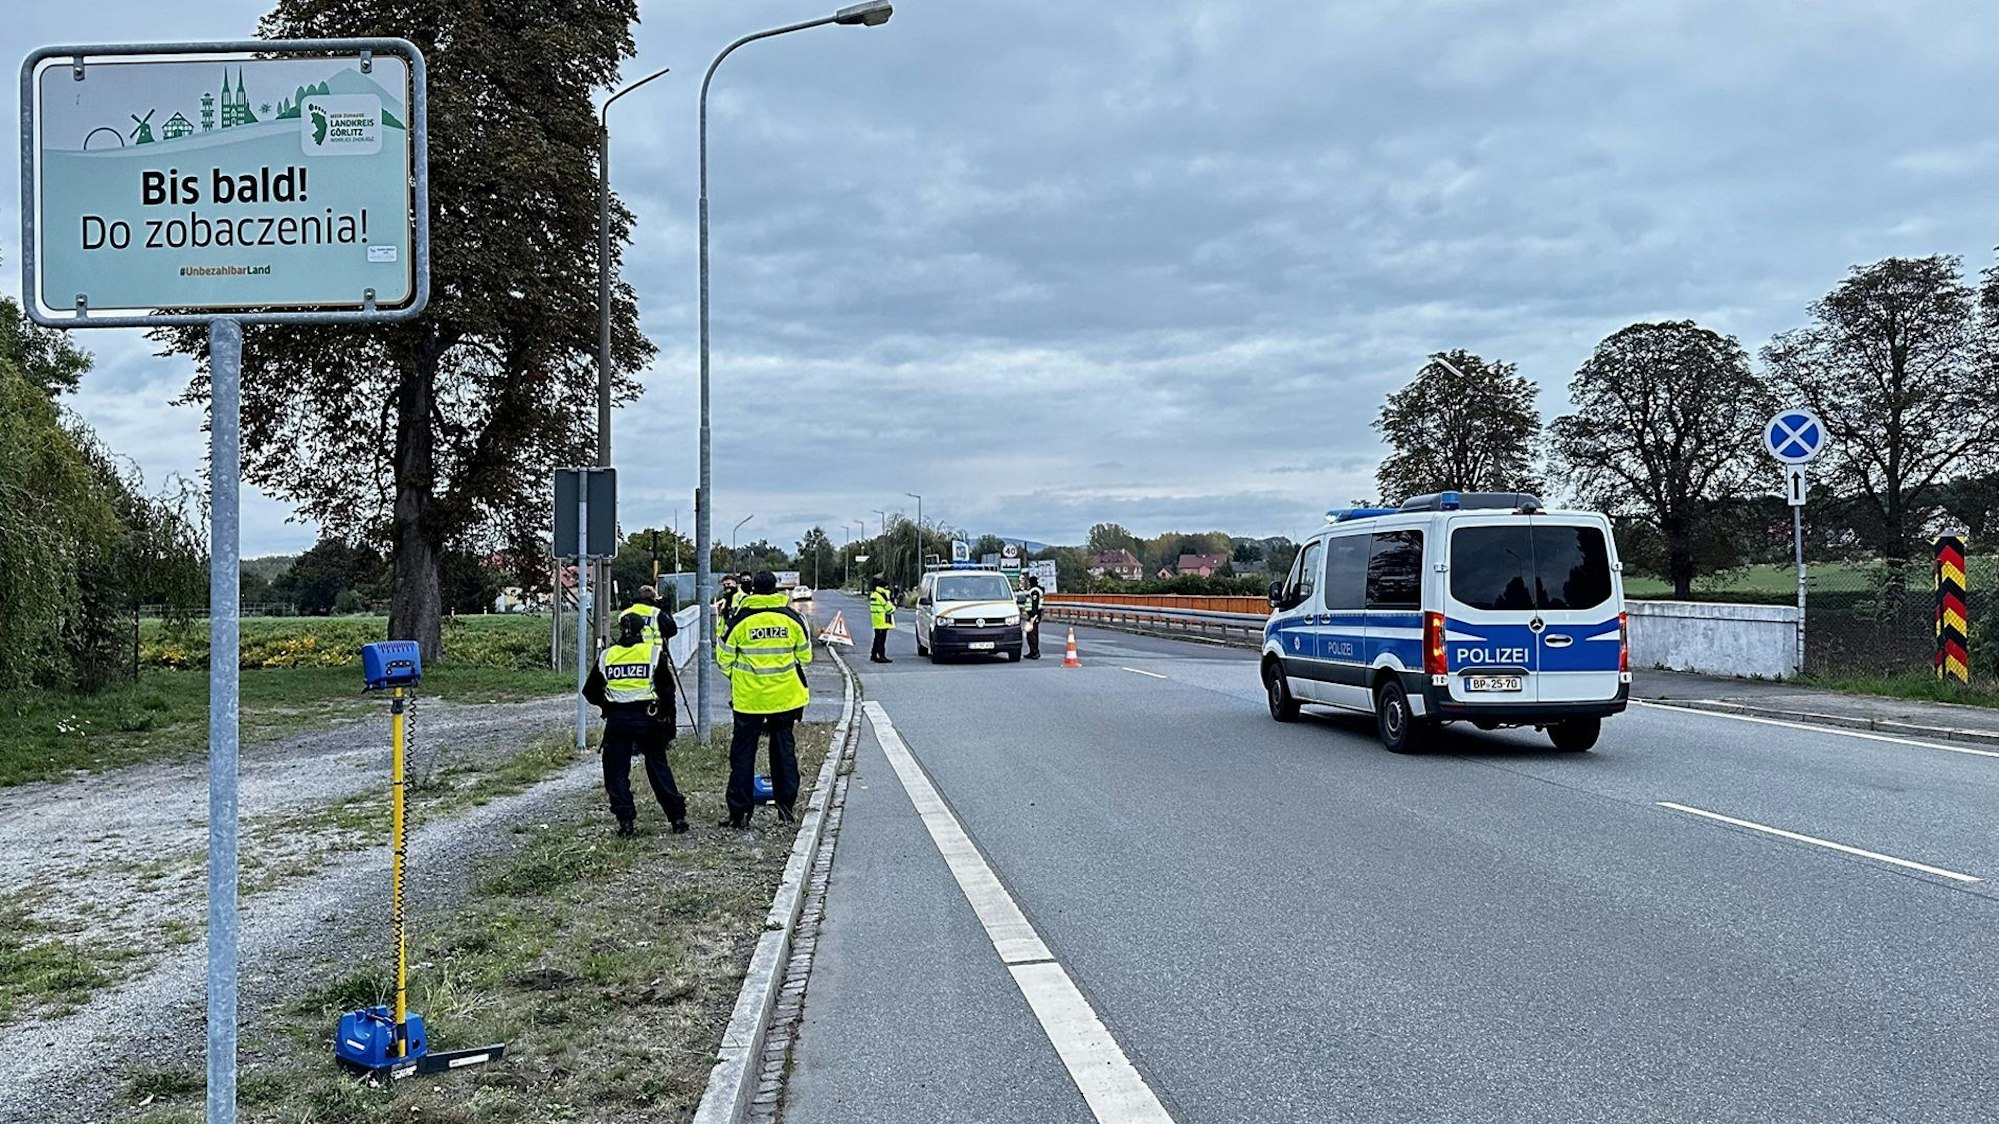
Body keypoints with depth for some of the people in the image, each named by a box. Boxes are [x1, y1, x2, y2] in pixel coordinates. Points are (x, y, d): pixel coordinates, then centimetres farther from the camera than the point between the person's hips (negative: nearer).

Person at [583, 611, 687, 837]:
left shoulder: (607, 656, 6)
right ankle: (677, 818, 9)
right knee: (658, 769, 9)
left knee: (617, 771, 9)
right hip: (647, 717, 0)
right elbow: (667, 691, -1)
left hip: (616, 719, 0)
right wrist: (669, 722, 6)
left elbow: (590, 691, 11)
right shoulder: (655, 653, 0)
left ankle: (625, 820, 2)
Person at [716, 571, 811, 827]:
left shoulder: (740, 619, -7)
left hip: (748, 697, -2)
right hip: (785, 697, 2)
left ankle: (740, 812, 5)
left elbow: (724, 657, 0)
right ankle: (786, 806, 15)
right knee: (784, 748, 14)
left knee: (743, 752, 6)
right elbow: (804, 655, 9)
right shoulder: (791, 617, -1)